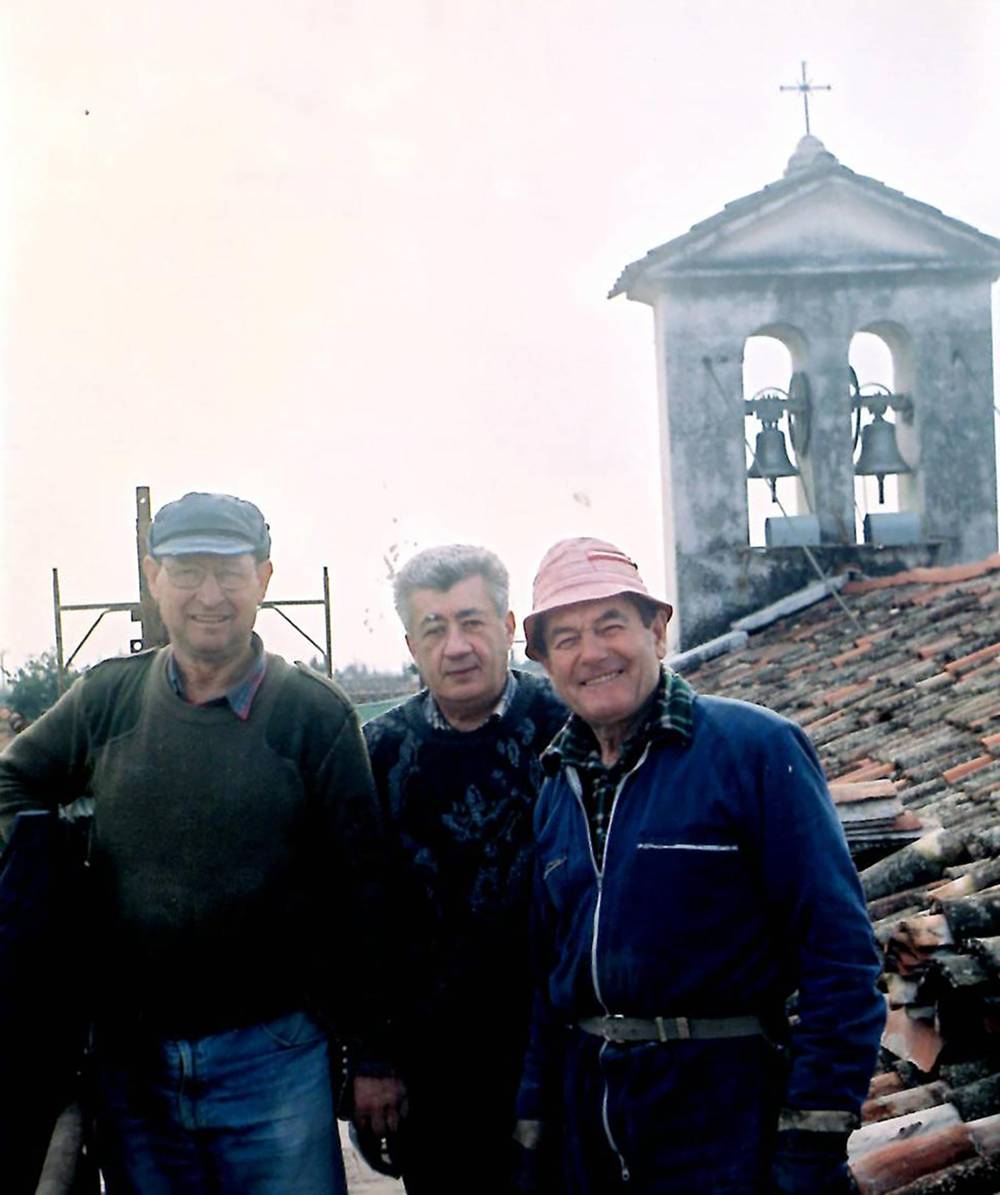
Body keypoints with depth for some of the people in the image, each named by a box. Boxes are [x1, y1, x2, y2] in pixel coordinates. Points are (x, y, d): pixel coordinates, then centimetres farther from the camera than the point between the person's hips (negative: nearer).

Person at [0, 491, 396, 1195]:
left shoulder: (316, 714, -5)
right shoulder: (109, 697, 3)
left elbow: (361, 892, -4)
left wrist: (374, 1053, -3)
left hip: (271, 1053, -3)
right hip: (129, 1057, 3)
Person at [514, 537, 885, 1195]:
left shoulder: (756, 747, -10)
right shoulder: (559, 789, 9)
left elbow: (839, 943, -14)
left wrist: (815, 1136, -18)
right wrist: (531, 1127, 13)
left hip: (725, 1105, -6)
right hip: (590, 1106, 6)